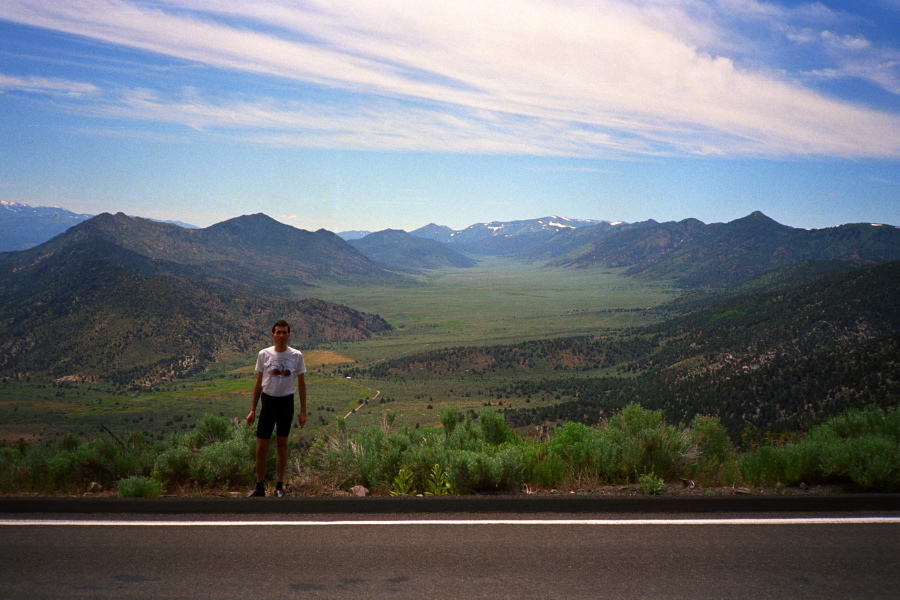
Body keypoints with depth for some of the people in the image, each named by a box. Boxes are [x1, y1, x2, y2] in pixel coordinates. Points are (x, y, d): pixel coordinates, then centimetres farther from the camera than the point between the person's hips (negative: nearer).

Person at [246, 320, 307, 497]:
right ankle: (260, 487, 12)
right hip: (268, 401, 0)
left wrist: (303, 411, 1)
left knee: (282, 445, 9)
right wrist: (252, 410, 6)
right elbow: (258, 383, 7)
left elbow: (301, 384, 4)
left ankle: (279, 486, 19)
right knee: (261, 446, -1)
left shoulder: (296, 355, 0)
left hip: (286, 403, 0)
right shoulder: (264, 354, 1)